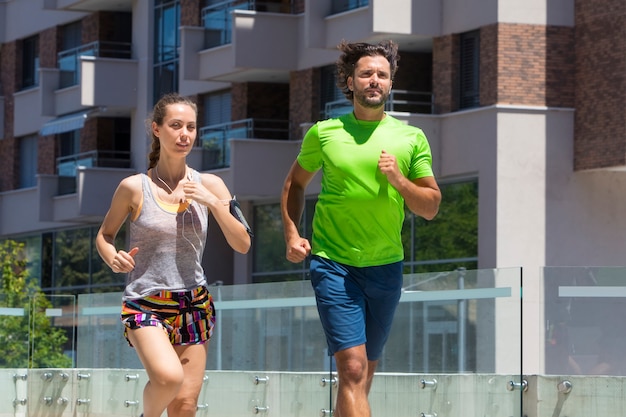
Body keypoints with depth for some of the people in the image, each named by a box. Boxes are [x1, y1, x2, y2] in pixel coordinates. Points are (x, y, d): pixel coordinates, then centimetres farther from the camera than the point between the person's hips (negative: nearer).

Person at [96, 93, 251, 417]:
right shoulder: (135, 187, -5)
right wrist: (113, 259, -13)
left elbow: (242, 245, -1)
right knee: (168, 377, -28)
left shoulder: (209, 185, 2)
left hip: (194, 305, 3)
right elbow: (104, 235, 9)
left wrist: (213, 202, -14)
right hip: (145, 304, -3)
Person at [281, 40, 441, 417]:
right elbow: (295, 183, 18)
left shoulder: (412, 138, 4)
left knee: (364, 373, 12)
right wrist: (292, 235, 6)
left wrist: (398, 180, -13)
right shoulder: (324, 133, 2)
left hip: (386, 267, 3)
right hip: (333, 264, -3)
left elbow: (431, 207, 4)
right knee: (353, 370, -15)